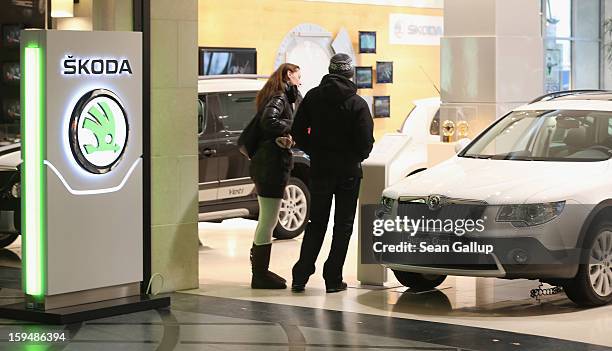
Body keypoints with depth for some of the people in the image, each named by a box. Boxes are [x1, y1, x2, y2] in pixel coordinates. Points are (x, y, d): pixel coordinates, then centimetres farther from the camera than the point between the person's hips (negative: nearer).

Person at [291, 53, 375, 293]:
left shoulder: (313, 97, -1)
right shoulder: (357, 104, -10)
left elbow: (298, 132, 0)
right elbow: (365, 143, -12)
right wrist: (358, 156, 9)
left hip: (320, 168, 3)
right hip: (349, 171, -3)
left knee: (316, 222, 13)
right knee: (343, 224, 7)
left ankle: (301, 276, 7)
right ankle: (333, 279, 4)